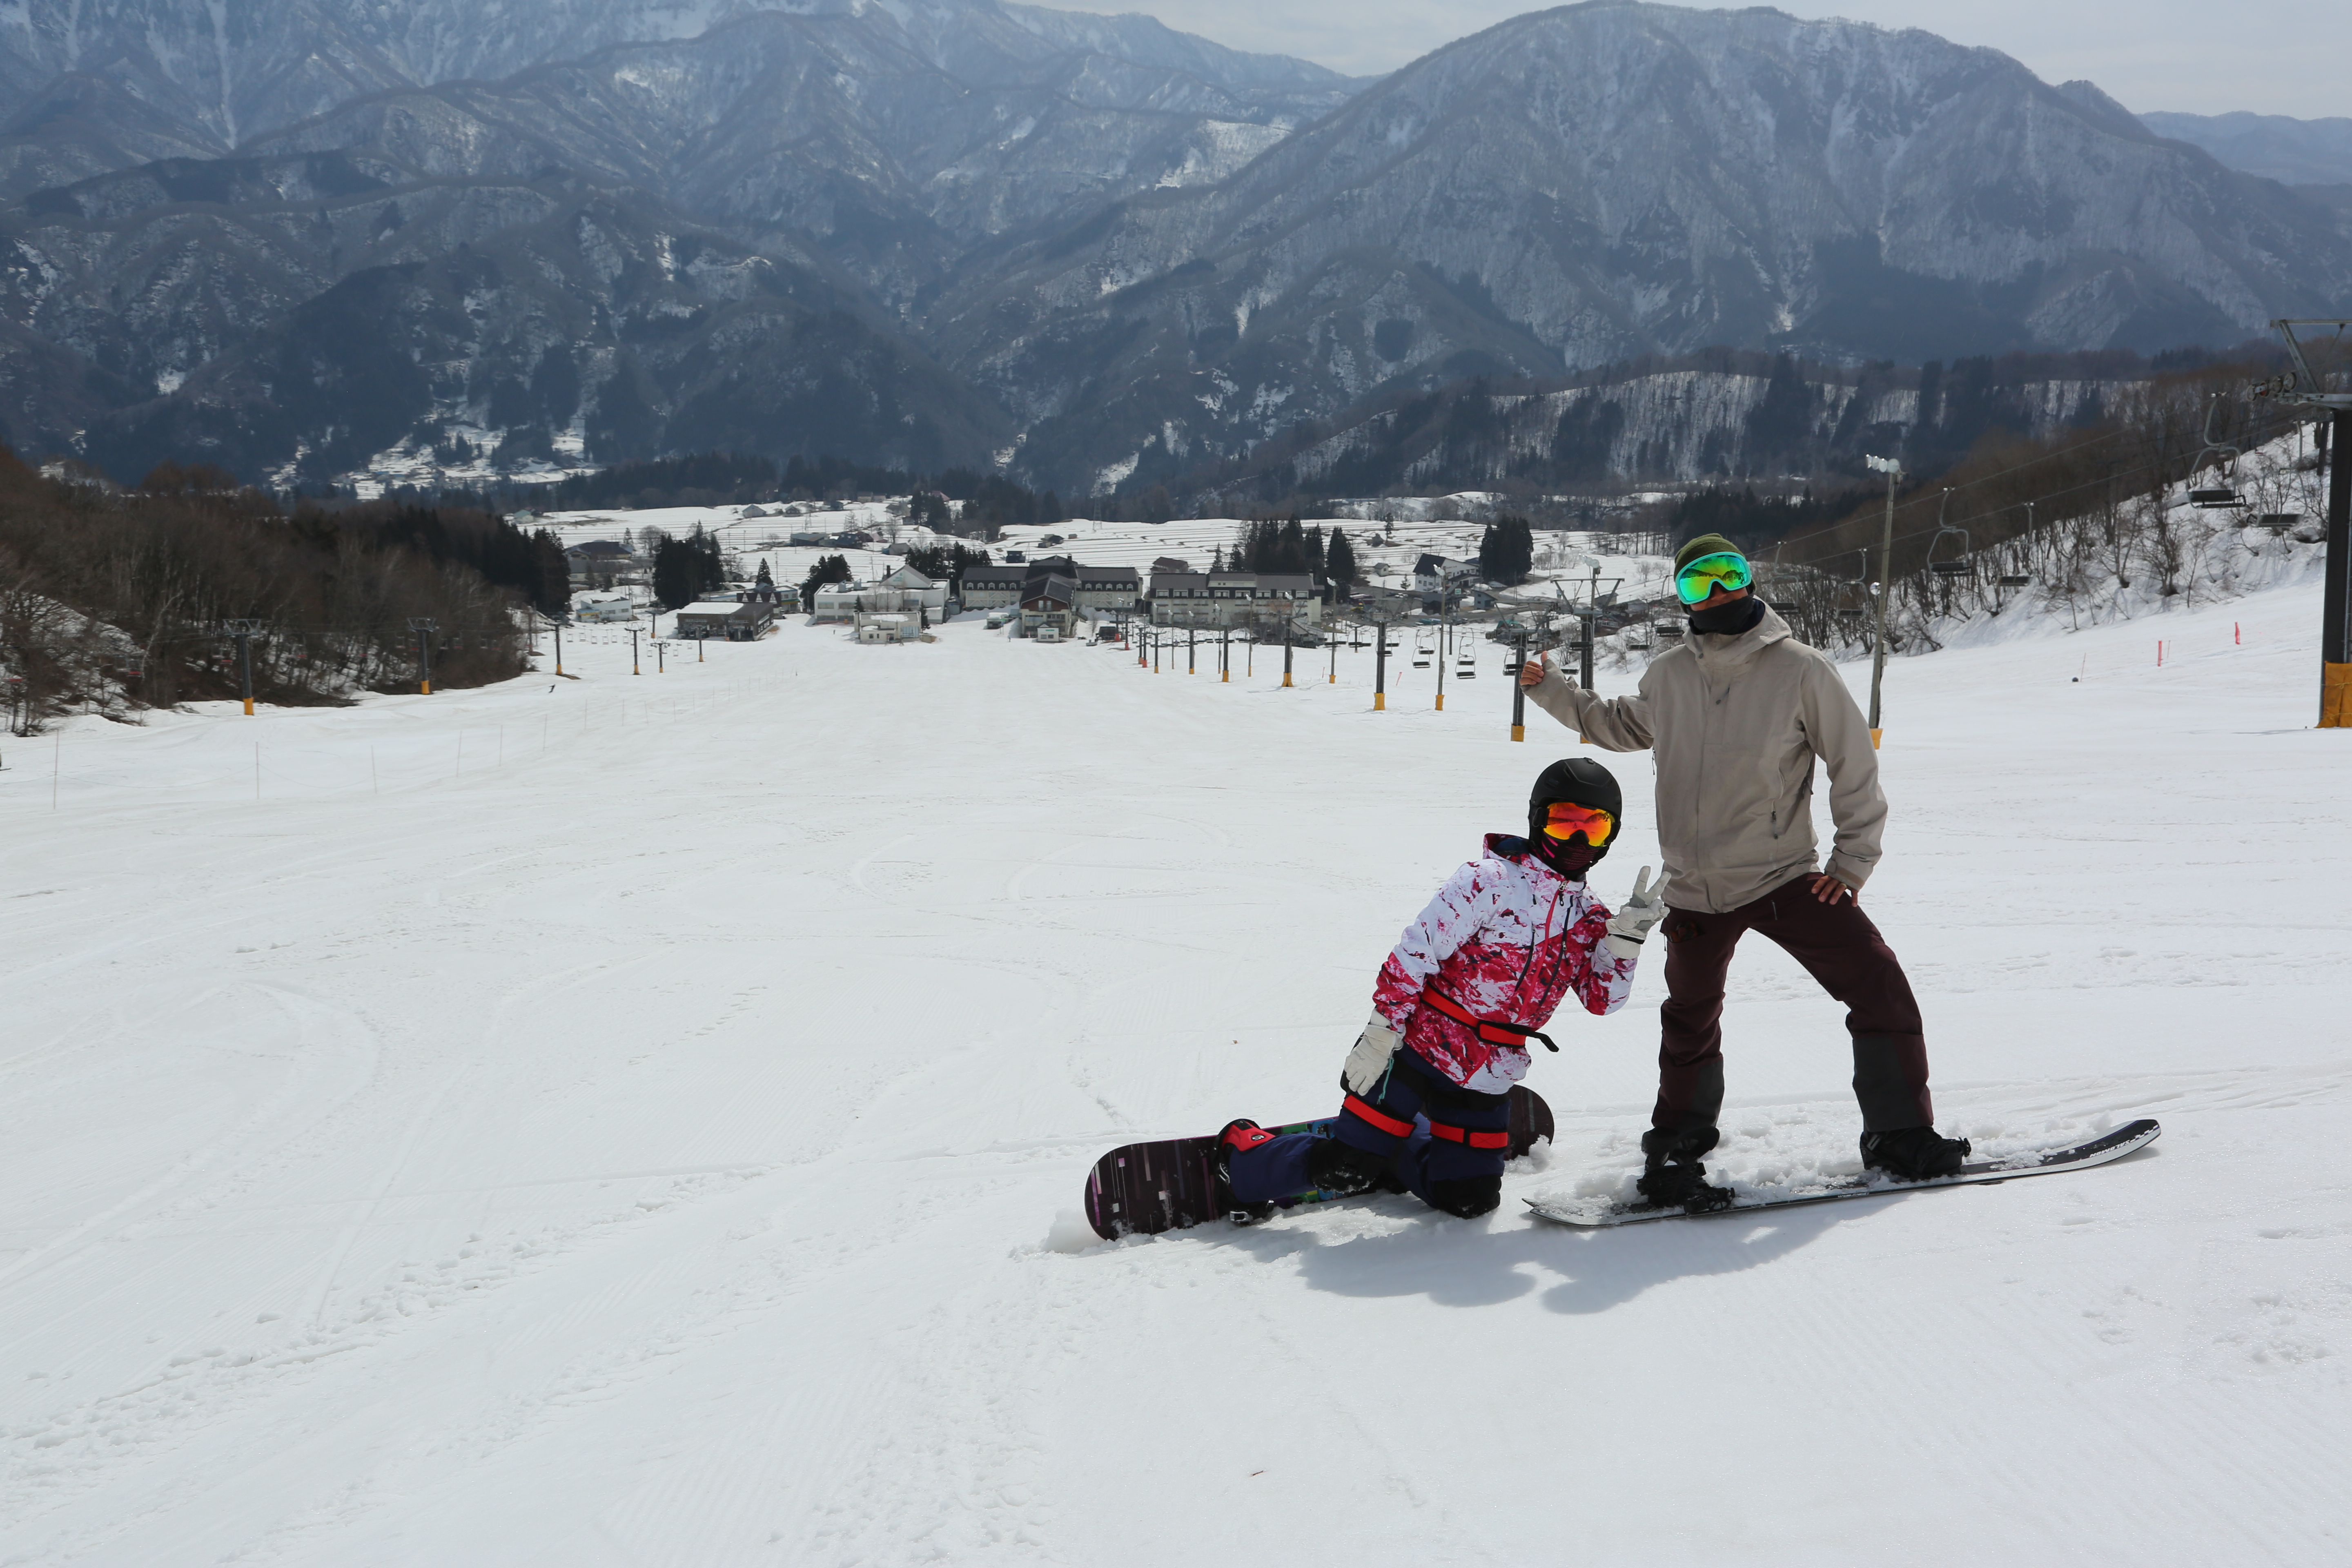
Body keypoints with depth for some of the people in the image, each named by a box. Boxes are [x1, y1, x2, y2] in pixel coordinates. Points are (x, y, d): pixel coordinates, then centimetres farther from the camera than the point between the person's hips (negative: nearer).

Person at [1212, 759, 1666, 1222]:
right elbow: (1415, 952, -16)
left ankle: (1381, 1146, 32)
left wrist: (1628, 933, -12)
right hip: (1418, 1049, -6)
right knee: (1343, 1169, -12)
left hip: (1486, 1077, 7)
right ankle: (1240, 1157, 13)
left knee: (1469, 1198, 9)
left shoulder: (1588, 917, 7)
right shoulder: (1493, 879, -14)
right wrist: (1379, 1035, -18)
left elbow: (1604, 998, 3)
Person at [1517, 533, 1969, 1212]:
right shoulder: (1668, 677, 1)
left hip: (1786, 877, -2)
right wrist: (1554, 692, 17)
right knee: (1690, 1025, 12)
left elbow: (1855, 764, -3)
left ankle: (1900, 1136, 7)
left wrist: (1853, 858, -6)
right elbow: (1624, 727, 23)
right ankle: (1674, 1156, 27)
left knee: (1880, 987, -8)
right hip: (1694, 890, 2)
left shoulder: (1801, 671, -9)